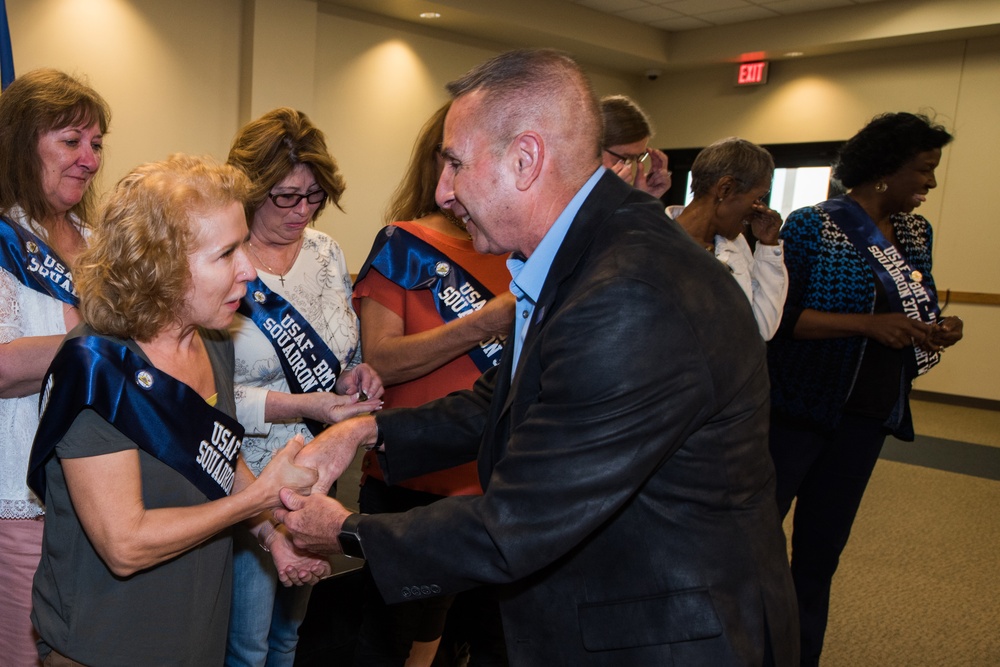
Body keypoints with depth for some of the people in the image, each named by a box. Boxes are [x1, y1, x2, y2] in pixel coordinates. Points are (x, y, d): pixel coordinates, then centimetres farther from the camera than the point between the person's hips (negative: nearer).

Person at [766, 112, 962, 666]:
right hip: (799, 409, -6)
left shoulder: (915, 233, 10)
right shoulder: (812, 227, -11)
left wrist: (938, 329, -2)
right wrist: (867, 324, -25)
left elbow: (919, 308, 20)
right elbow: (779, 315, -17)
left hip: (870, 415, 7)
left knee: (821, 551, 17)